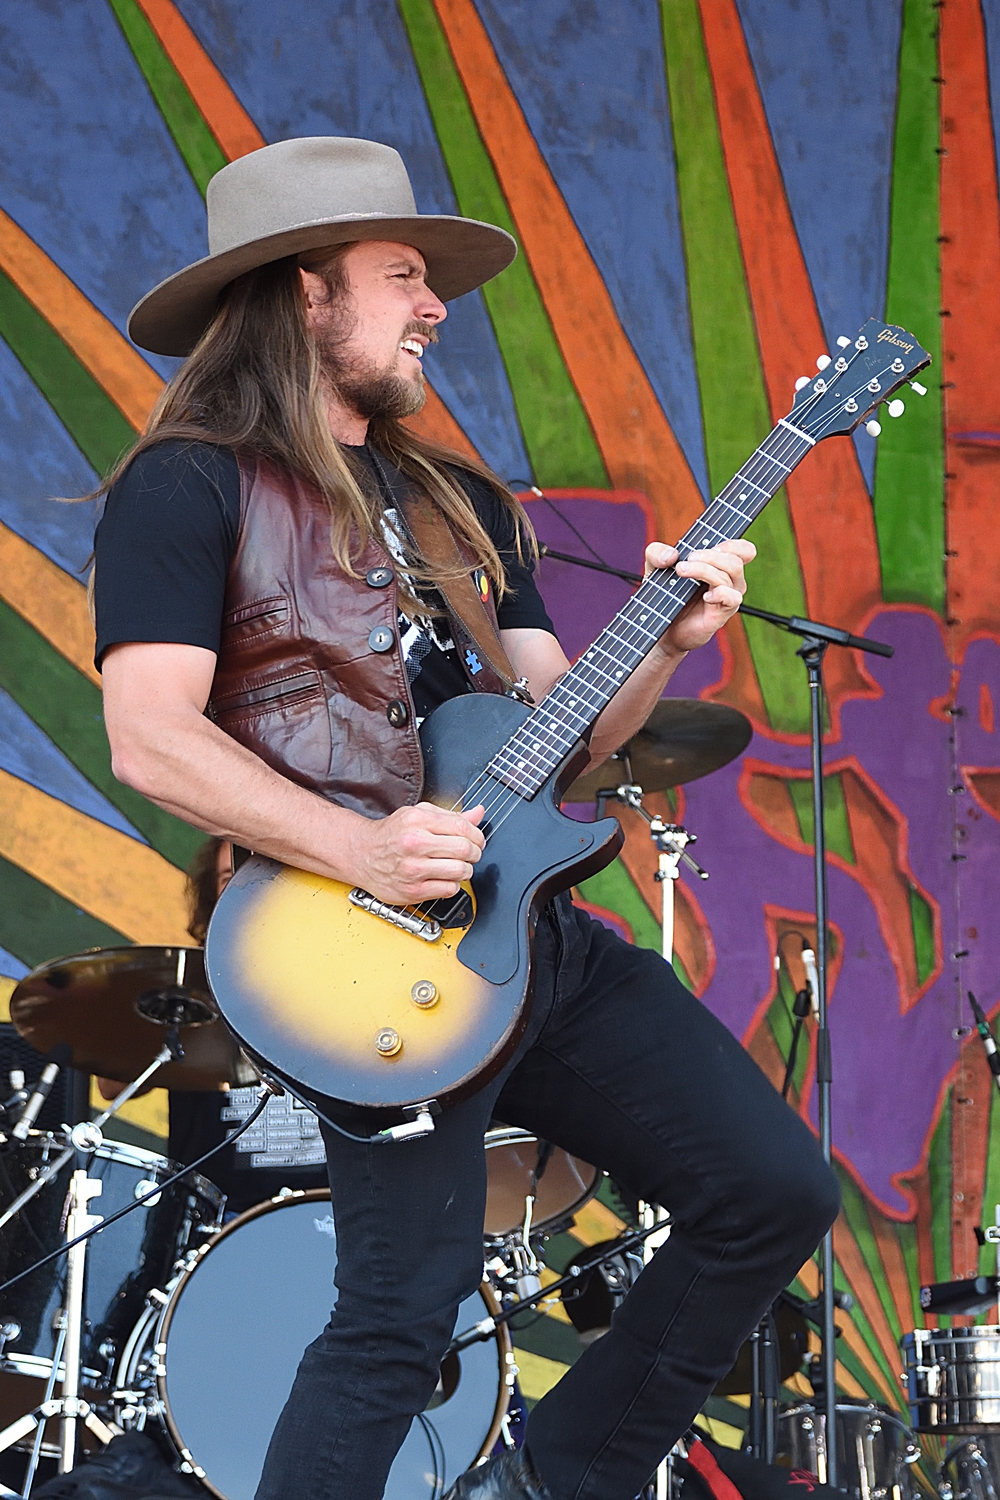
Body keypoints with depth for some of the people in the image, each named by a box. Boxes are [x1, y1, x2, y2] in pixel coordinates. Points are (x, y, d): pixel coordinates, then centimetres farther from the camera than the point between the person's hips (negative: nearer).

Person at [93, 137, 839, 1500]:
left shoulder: (458, 501, 19)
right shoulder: (190, 485, -5)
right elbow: (150, 738, -16)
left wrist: (666, 641, -4)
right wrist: (363, 853, -23)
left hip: (539, 929, 8)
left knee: (779, 1193, 6)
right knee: (404, 1316, -12)